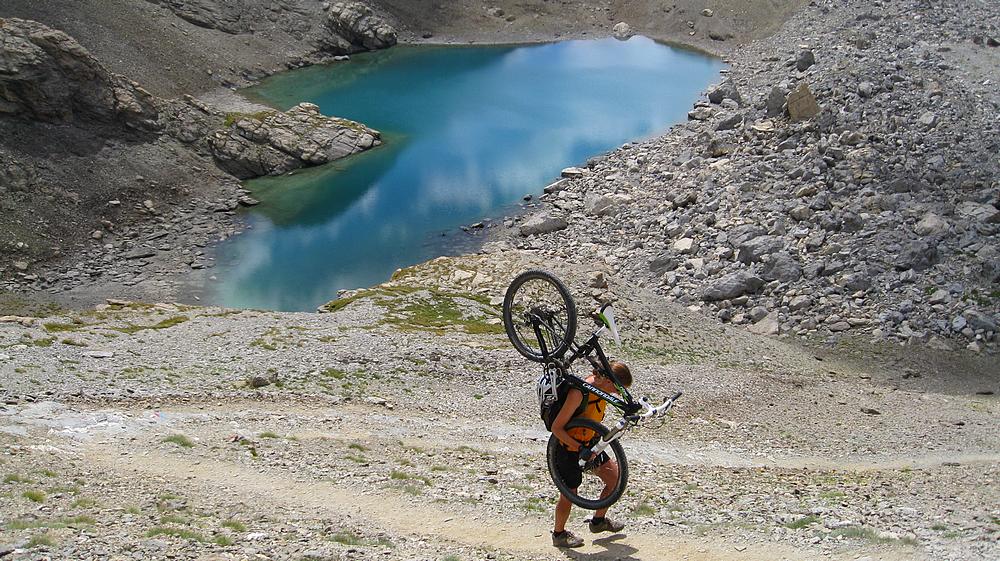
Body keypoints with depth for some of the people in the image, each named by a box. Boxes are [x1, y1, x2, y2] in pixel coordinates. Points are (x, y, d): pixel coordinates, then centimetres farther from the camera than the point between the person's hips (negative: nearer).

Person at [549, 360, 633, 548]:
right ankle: (559, 534, 31)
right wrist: (580, 448, -28)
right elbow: (556, 428, -27)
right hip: (569, 448, -8)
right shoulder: (578, 393, -33)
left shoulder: (599, 385, -8)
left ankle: (599, 521, 31)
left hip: (589, 443, 8)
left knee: (616, 479, 9)